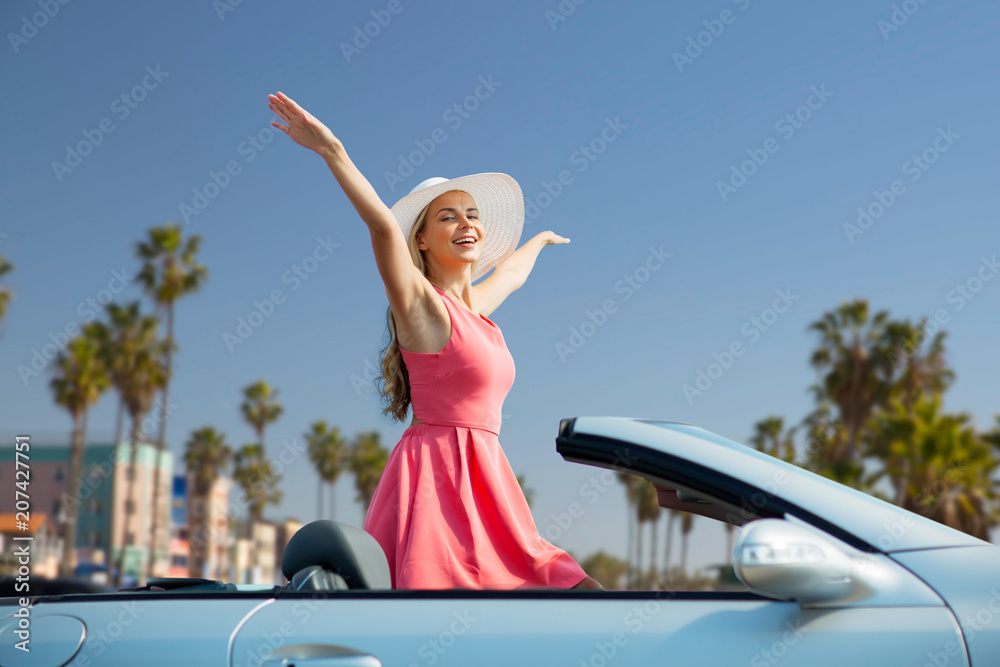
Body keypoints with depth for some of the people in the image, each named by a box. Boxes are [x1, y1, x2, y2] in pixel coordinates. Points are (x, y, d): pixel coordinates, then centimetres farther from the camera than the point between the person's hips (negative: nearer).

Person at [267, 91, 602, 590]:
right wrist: (332, 151, -30)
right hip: (437, 472, -8)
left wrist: (540, 240, 62)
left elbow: (511, 274, 42)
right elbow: (382, 224, -21)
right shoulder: (420, 303, -4)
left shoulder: (473, 306, 20)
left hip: (482, 481, 8)